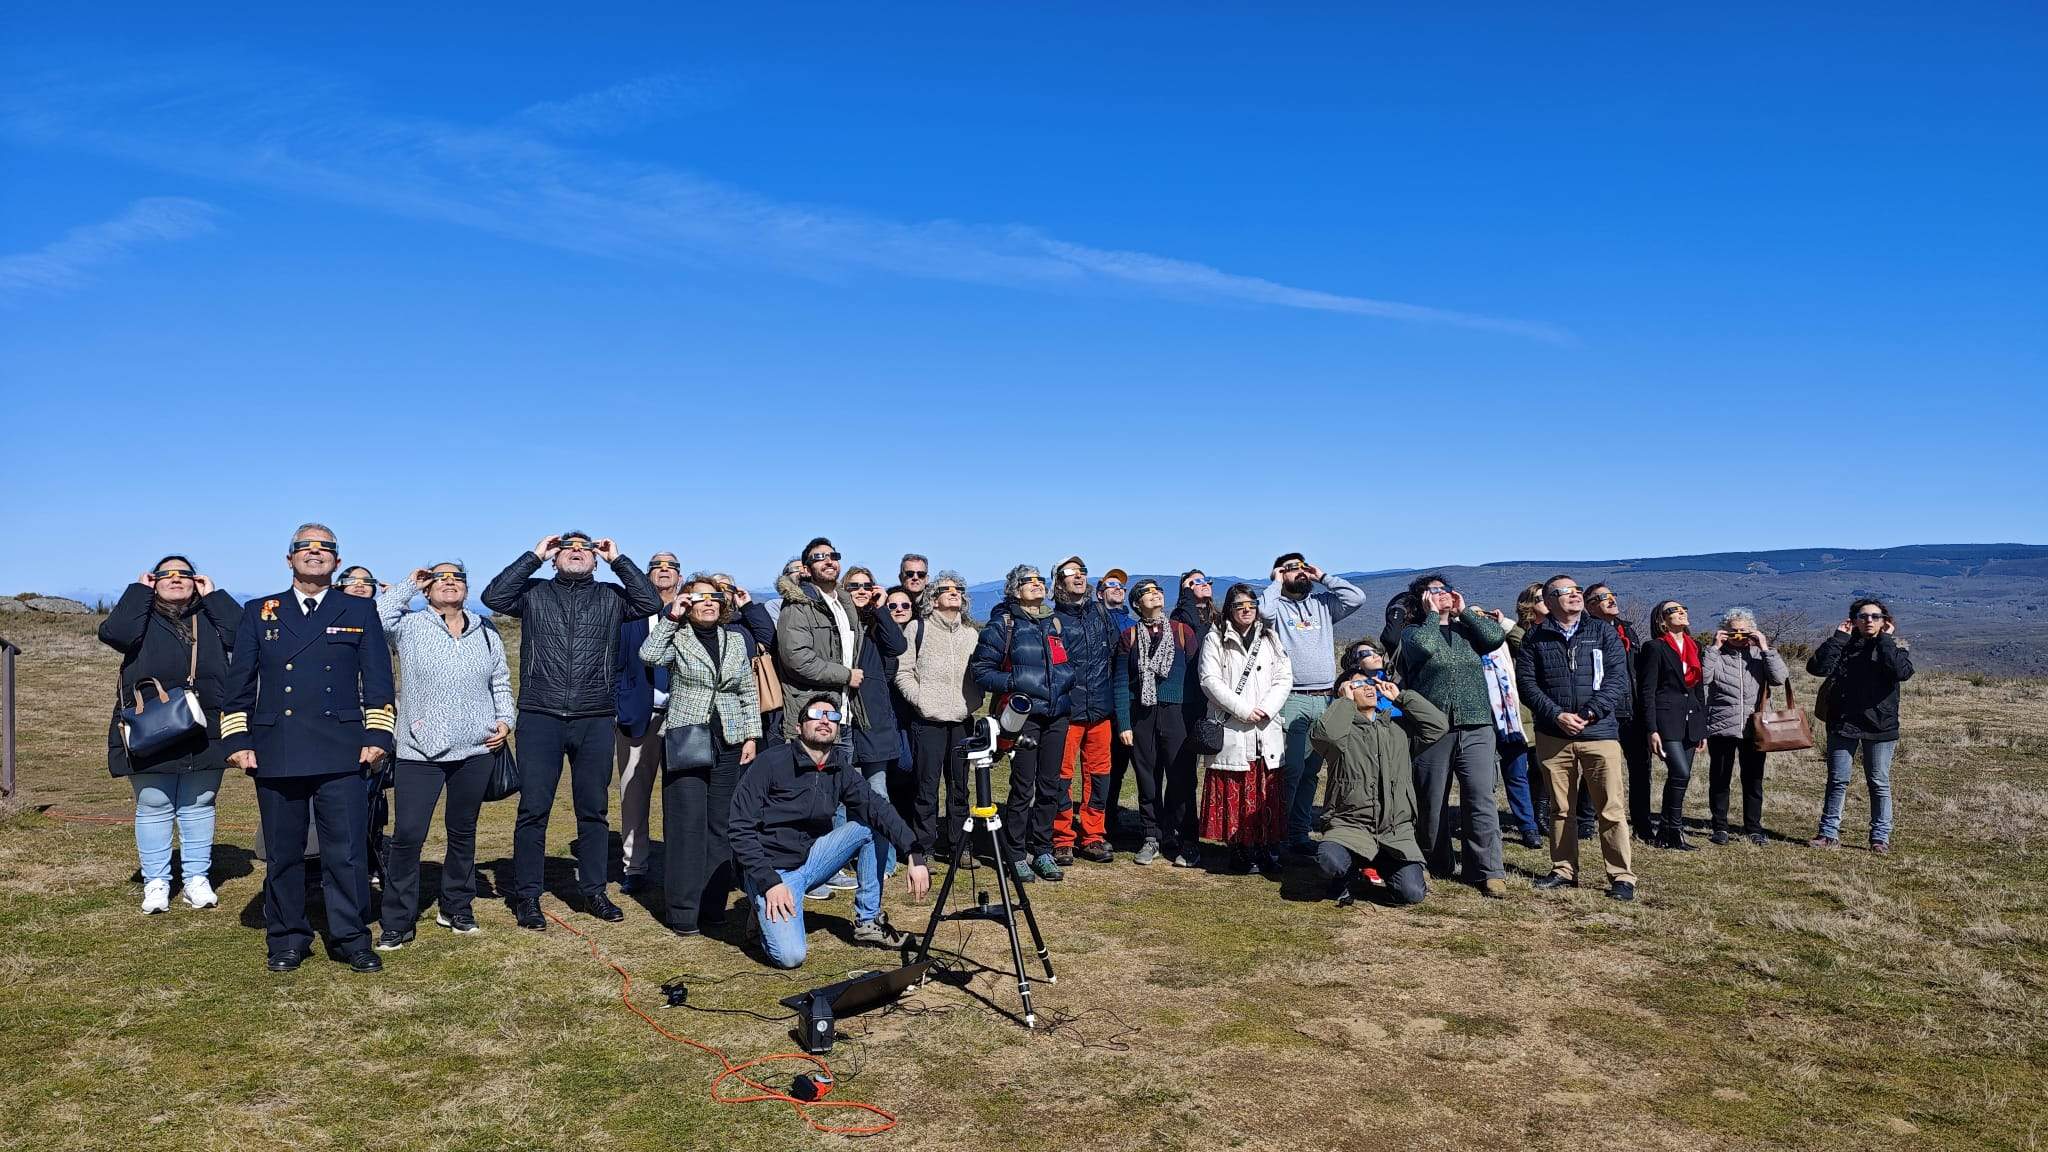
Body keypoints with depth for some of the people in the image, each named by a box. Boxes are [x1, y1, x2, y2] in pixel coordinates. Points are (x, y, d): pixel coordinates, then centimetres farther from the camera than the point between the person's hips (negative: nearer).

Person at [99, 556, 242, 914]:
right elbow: (114, 633, -15)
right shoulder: (141, 616, 8)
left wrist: (213, 594, -3)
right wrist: (139, 589, -6)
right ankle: (155, 882, 13)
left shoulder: (210, 616, 12)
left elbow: (241, 634, -8)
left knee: (199, 805, 8)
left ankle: (196, 878, 15)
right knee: (153, 807, 3)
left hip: (204, 732, 2)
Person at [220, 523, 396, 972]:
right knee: (282, 853, 7)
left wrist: (377, 735, -2)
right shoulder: (258, 613, 14)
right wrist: (236, 740, 3)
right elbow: (238, 682, 11)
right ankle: (287, 939, 20)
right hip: (276, 755, 1)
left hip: (342, 754, -1)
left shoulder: (360, 612, 10)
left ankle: (350, 939, 9)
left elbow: (378, 680, 7)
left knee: (347, 850, -2)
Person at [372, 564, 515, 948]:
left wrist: (505, 718, 1)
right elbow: (377, 617, -20)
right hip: (419, 753, -3)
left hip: (475, 751, 3)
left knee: (463, 832, 14)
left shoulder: (486, 632, 12)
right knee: (407, 836, -6)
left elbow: (501, 684, 17)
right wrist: (408, 586, -7)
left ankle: (457, 908, 29)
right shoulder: (410, 625, 2)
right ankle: (398, 922, 6)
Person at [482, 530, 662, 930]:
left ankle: (594, 891, 21)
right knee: (533, 810, 2)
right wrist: (534, 555, -5)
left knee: (593, 810, 10)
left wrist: (618, 560, -3)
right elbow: (493, 597, -9)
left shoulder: (610, 597, 9)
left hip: (595, 721, 1)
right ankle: (526, 897, 13)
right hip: (540, 719, -1)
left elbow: (651, 603, -6)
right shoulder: (535, 593, 7)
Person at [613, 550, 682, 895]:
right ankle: (635, 867, 11)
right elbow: (616, 662, 6)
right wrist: (616, 708, 0)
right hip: (637, 714, 1)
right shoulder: (630, 614, 8)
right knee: (634, 792, 3)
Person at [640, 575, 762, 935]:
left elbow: (749, 692, 14)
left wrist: (751, 735, 7)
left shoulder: (736, 640, 12)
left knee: (721, 825, 5)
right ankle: (684, 912, 1)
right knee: (687, 824, -5)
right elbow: (648, 655, -21)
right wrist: (671, 617, -16)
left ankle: (714, 905, 14)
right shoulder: (677, 638, 1)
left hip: (729, 743, 4)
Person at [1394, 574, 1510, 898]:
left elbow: (1496, 636, -2)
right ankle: (1438, 865, 20)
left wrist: (1464, 611, 6)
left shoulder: (1468, 629, 19)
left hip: (1475, 728, 2)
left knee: (1482, 799, -7)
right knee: (1431, 801, 6)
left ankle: (1488, 871, -4)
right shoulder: (1413, 631, 9)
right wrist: (1432, 614, 0)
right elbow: (1425, 645, -15)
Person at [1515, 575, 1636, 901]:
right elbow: (1526, 682, -1)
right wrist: (1557, 715, -12)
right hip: (1553, 736, 1)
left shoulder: (1603, 632, 5)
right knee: (1560, 808, 10)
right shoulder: (1535, 638, 5)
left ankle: (1622, 876, 4)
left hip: (1599, 733, -1)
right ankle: (1564, 871, 21)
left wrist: (1591, 712, -14)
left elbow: (1617, 678, -2)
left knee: (1611, 809, -3)